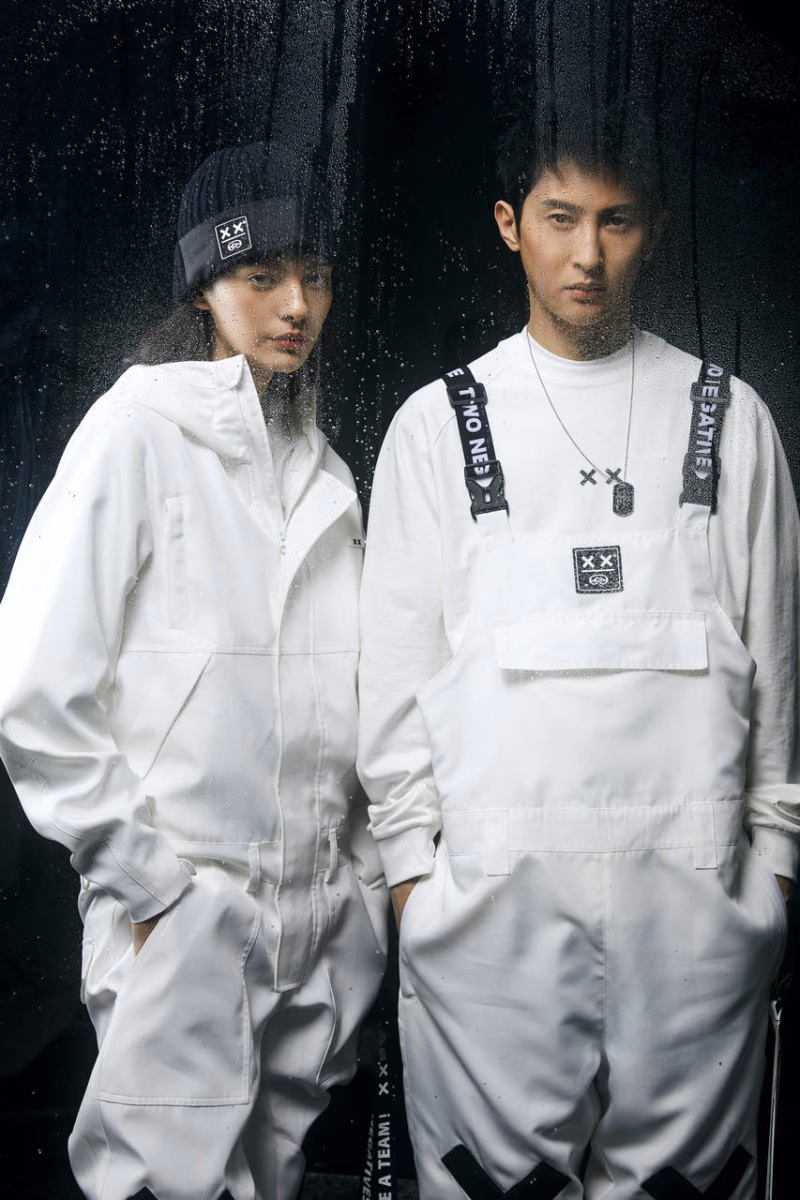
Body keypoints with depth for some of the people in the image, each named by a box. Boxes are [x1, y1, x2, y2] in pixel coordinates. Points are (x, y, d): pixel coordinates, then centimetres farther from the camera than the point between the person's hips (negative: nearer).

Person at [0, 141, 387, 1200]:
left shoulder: (325, 469, 13)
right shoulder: (139, 431, -6)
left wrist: (360, 877, 11)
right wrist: (145, 881, -11)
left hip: (325, 929, 6)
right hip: (183, 923, -6)